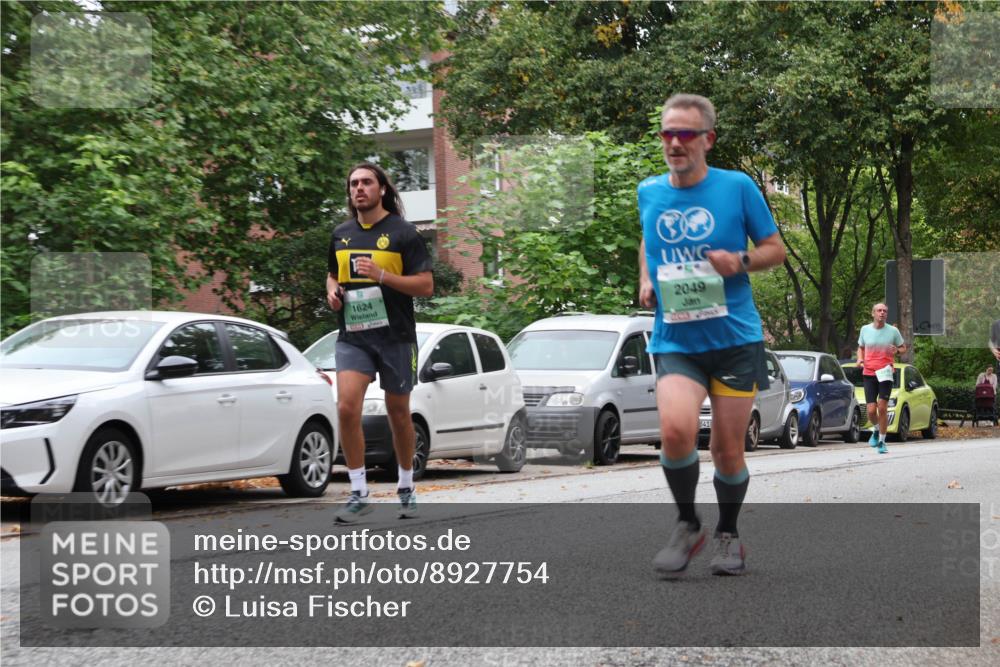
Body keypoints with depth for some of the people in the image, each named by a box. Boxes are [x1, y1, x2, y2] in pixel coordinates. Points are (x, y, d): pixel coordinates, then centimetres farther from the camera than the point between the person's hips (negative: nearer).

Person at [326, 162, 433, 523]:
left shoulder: (403, 233, -4)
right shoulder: (341, 234, 11)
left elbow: (426, 285, -8)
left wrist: (382, 275, -20)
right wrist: (333, 290, 4)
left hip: (395, 336, -3)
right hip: (353, 335, 3)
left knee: (398, 414, 9)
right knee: (347, 408, -15)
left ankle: (406, 487, 28)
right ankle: (359, 493, -8)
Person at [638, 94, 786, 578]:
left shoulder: (737, 187, -3)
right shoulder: (648, 192, 6)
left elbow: (776, 249, 5)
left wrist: (740, 261, -14)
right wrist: (645, 281, 9)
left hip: (735, 338, -1)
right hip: (675, 341, 1)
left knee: (728, 448, 4)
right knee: (676, 429, -23)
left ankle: (728, 534, 31)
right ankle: (686, 524, 1)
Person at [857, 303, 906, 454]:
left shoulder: (893, 331, 0)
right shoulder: (865, 330, 5)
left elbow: (903, 348, 12)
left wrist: (897, 351, -12)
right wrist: (859, 359, 0)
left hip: (885, 373, -1)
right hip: (868, 374, 1)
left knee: (882, 407, -7)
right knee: (871, 410, -5)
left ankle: (882, 441, 7)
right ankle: (876, 430, 28)